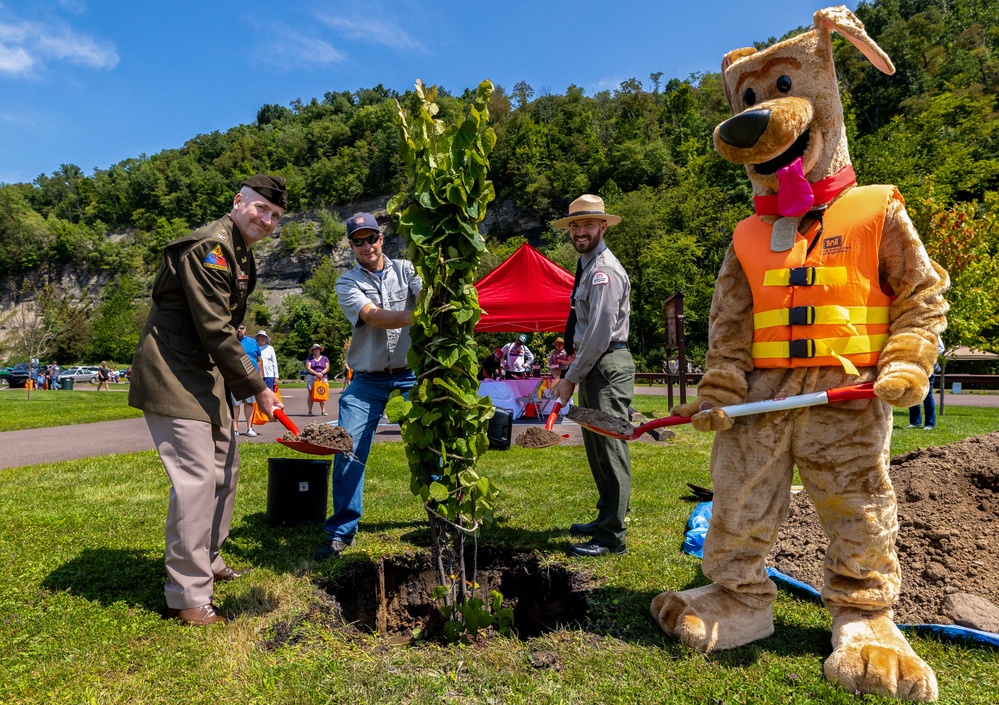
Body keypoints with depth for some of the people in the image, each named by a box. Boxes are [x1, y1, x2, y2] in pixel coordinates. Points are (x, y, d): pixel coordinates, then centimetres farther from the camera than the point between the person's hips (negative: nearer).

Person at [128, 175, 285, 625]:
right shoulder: (209, 248, -18)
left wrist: (247, 383, 10)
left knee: (224, 467, 17)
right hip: (174, 376, -11)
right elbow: (216, 331, -23)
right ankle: (188, 597, -1)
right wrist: (256, 389, -16)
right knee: (196, 478, -12)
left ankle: (207, 561, 33)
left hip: (207, 373, 11)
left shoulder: (242, 256, 14)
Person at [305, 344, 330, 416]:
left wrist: (321, 373, -12)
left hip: (322, 378, 1)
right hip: (312, 377, -1)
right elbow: (308, 368, -3)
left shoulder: (325, 358, 14)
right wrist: (316, 373, -15)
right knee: (311, 394, -4)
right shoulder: (309, 358, 9)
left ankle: (323, 411, -3)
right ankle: (310, 411, -2)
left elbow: (327, 368, 6)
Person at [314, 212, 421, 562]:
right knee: (348, 451, -6)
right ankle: (341, 531, 8)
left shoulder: (406, 269, 4)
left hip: (412, 374, 1)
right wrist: (413, 316, -37)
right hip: (368, 381, 0)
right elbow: (373, 317, -19)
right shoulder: (347, 283, 0)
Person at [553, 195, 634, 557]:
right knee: (596, 449, 17)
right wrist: (575, 372, 16)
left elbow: (600, 333, -21)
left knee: (610, 450, -6)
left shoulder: (604, 270, -14)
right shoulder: (586, 266, 17)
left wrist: (571, 378, -14)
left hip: (608, 366, -10)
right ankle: (605, 519, 30)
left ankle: (611, 536, 0)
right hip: (593, 367, 10)